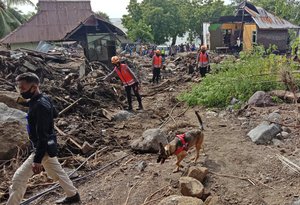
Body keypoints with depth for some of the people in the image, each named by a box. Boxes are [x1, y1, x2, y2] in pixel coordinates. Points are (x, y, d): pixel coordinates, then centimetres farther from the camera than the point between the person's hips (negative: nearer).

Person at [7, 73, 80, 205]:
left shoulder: (40, 106, -27)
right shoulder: (44, 98, 0)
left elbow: (43, 135, -28)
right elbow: (54, 114, 19)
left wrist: (37, 160, -28)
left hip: (43, 148, -10)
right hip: (48, 146, 10)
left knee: (19, 178, -2)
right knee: (57, 172, 22)